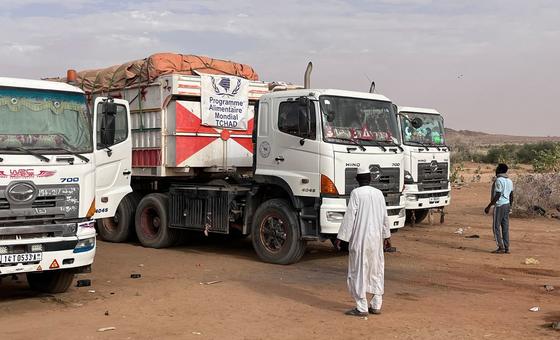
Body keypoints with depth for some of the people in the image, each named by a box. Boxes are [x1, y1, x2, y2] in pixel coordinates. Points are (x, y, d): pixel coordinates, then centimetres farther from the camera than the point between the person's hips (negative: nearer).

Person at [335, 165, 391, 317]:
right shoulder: (379, 193, 7)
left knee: (358, 271, 0)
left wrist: (341, 237, -8)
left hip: (360, 239, -6)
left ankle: (362, 308, 0)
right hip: (376, 238, 6)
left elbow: (350, 216, -12)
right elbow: (385, 217, 14)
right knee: (376, 270, 14)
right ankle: (376, 305, 19)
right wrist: (386, 236, 26)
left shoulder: (356, 193, -9)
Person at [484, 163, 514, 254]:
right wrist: (510, 206, 25)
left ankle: (501, 247, -6)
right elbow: (511, 196, 15)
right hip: (507, 205, 8)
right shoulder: (509, 181, 12)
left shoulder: (499, 180, -15)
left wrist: (489, 206, -16)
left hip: (499, 205, -8)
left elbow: (497, 196, -19)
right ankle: (506, 248, 9)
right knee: (505, 227, 9)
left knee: (496, 227, -2)